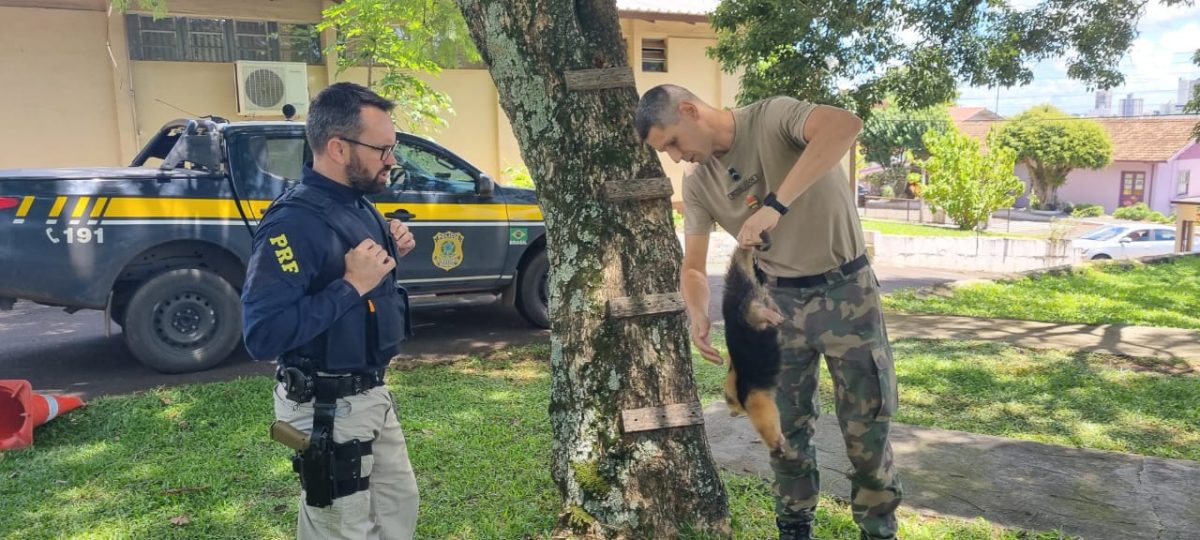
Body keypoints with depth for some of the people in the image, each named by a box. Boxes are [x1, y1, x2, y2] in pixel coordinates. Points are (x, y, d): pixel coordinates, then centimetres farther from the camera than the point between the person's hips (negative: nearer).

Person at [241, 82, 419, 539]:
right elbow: (263, 335, -30)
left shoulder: (358, 204, 5)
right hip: (328, 409, -9)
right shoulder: (294, 220, -23)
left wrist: (390, 254, -2)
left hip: (372, 394, 9)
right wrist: (352, 285, -29)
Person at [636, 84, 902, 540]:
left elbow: (845, 125, -36)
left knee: (866, 422, 6)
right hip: (778, 301, 4)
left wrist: (775, 204, -42)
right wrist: (698, 316, -19)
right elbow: (692, 266, 2)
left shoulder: (773, 117, -16)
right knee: (787, 426, 12)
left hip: (847, 290, -4)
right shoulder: (697, 184, -1)